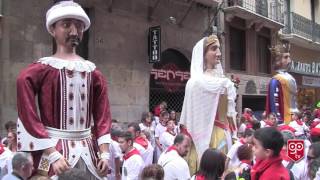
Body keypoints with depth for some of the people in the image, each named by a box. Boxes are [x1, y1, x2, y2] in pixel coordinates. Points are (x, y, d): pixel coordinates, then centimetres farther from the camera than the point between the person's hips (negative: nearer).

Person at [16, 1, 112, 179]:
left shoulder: (94, 73, 8)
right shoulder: (37, 71, -4)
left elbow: (103, 116, 6)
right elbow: (28, 116, -10)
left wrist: (105, 152, -3)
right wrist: (52, 154, -16)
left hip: (88, 152, 4)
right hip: (53, 149, -4)